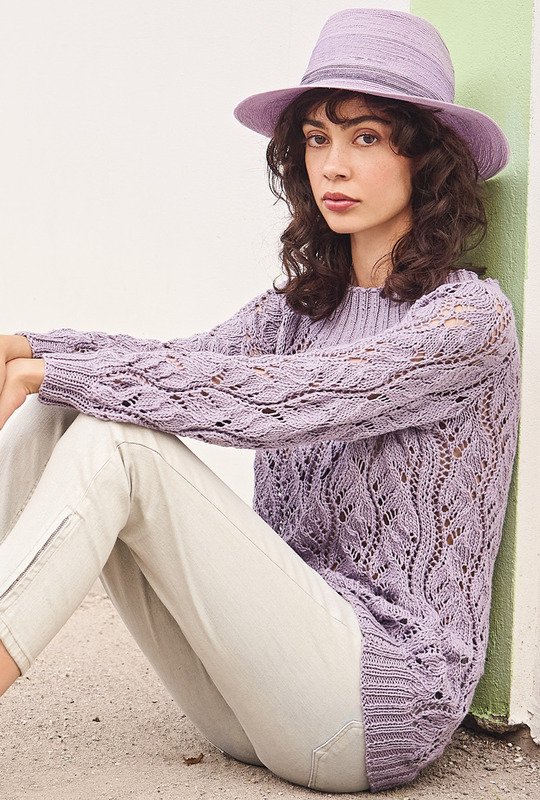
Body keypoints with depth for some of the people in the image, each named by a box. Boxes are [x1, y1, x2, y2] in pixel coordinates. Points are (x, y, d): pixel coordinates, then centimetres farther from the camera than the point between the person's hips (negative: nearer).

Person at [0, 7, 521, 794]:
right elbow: (179, 360, -4)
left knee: (116, 440, -22)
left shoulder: (471, 314, -9)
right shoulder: (301, 306, 14)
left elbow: (276, 399, -22)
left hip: (382, 693, -6)